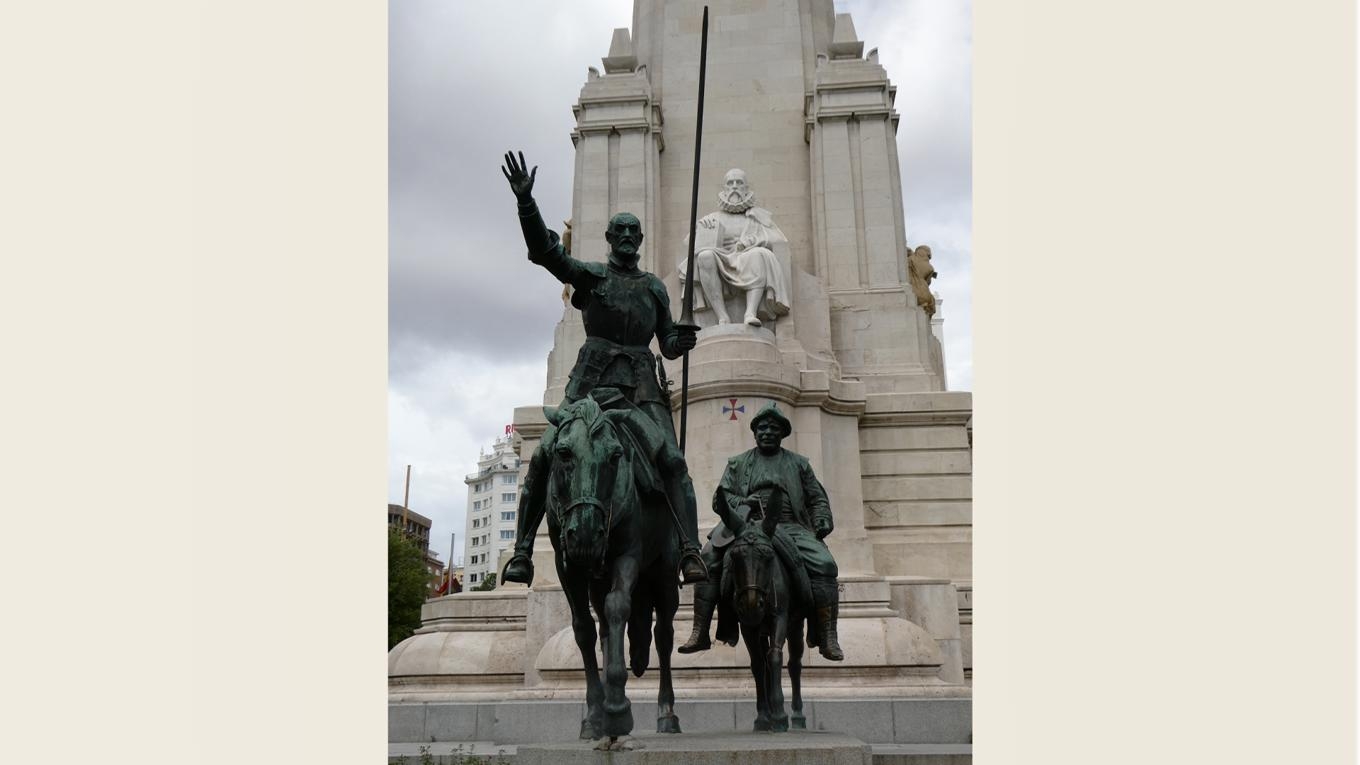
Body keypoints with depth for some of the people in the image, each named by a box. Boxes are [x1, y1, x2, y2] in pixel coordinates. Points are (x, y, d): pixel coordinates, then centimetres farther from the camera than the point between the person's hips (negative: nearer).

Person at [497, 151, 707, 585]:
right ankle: (522, 551, -7)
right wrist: (525, 201, -18)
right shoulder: (589, 275, 12)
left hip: (640, 382, 2)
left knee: (672, 460, -17)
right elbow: (543, 250, -4)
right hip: (591, 378, -1)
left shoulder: (655, 287, 21)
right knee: (544, 456, -13)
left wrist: (683, 340, -3)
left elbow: (668, 345, 22)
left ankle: (690, 552, -19)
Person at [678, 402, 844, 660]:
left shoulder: (799, 463, 20)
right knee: (708, 559, -24)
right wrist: (742, 503, -10)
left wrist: (822, 522, -2)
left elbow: (817, 499, 19)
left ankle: (828, 639, -19)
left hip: (789, 526, 0)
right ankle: (700, 634, -17)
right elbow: (720, 498, 12)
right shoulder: (737, 463, 19)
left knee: (824, 563, -26)